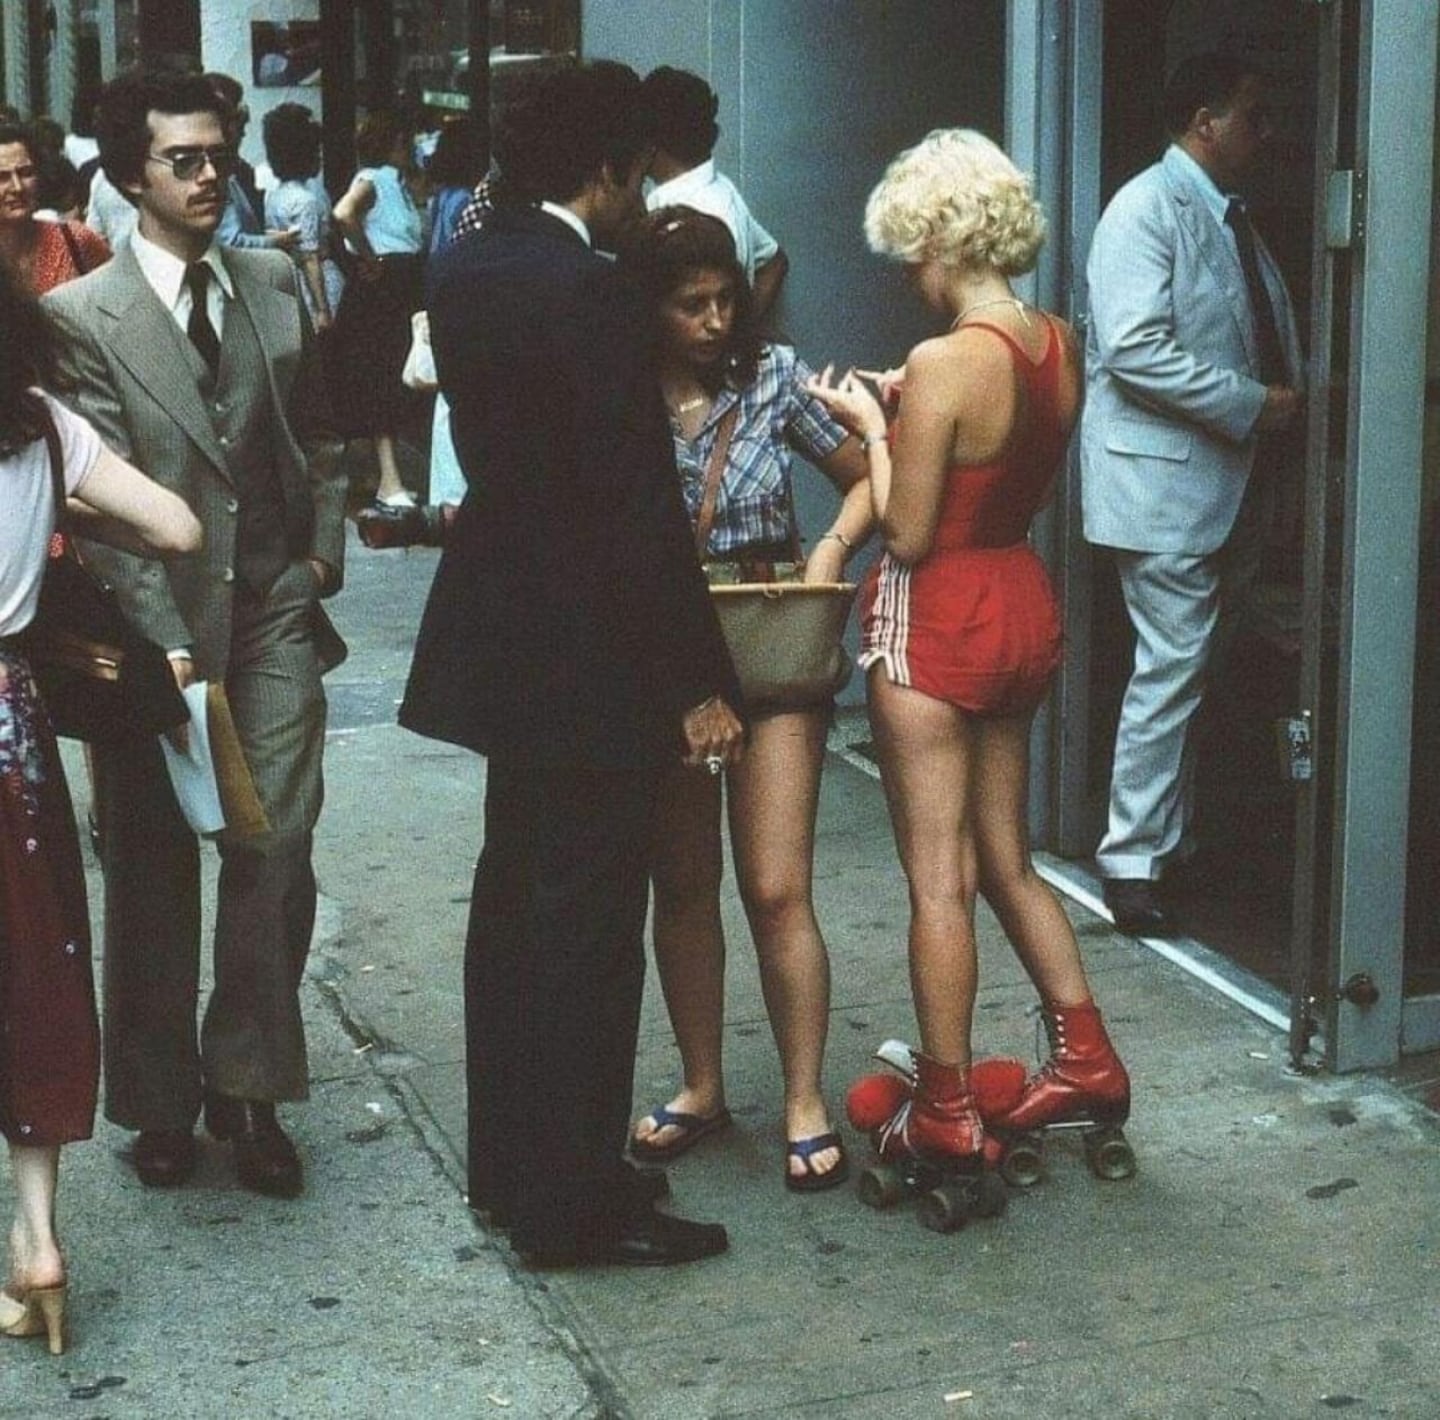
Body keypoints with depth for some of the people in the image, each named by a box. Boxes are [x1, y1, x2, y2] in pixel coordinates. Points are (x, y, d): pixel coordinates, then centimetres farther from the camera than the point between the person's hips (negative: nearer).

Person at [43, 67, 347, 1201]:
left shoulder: (275, 285, 8)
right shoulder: (83, 317, -6)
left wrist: (324, 549, 6)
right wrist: (166, 644, -18)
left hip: (275, 610, 3)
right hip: (158, 621, -3)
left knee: (276, 851, -3)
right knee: (154, 871, 8)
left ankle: (248, 1086, 13)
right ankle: (162, 1099, 23)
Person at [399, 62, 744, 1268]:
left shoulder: (464, 269, 6)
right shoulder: (590, 290, -20)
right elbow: (639, 509, -21)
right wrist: (698, 683, -16)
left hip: (505, 636, 9)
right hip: (587, 659, -9)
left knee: (516, 903, 17)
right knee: (587, 927, 0)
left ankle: (510, 1165, 29)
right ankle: (569, 1204, 9)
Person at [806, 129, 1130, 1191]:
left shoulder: (944, 362, -21)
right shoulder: (1060, 345, 2)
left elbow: (907, 536, -18)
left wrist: (871, 427, -5)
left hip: (941, 620, -8)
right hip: (1028, 603, 8)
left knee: (938, 875, 2)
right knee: (1007, 860, 20)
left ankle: (946, 1113, 10)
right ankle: (1087, 1058, 22)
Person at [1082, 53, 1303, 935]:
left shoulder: (1234, 216, 16)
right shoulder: (1148, 210, -11)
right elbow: (1135, 349, -22)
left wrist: (1295, 394, 3)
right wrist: (1256, 403, -20)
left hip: (1236, 478, 9)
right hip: (1170, 479, -9)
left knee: (1198, 667, 13)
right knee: (1174, 667, -7)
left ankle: (1176, 838, 22)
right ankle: (1134, 860, 0)